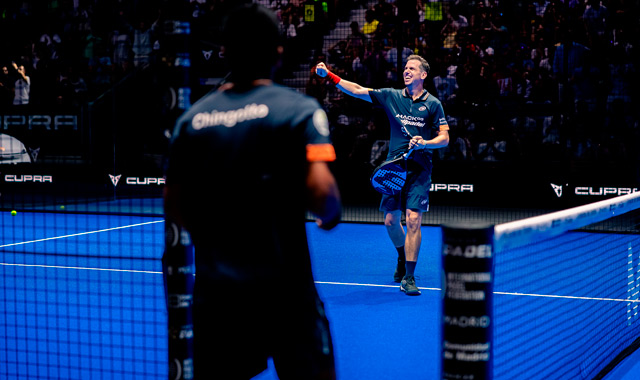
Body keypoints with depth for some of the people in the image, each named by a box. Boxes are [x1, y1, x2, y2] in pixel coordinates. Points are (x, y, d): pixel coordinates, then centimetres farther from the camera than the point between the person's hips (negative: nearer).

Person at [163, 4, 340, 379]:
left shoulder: (191, 118, 6)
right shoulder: (299, 109, -6)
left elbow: (174, 205, 9)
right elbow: (320, 191, -17)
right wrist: (332, 213, 5)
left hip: (214, 287, 4)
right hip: (284, 289, -4)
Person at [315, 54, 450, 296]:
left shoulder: (433, 104, 1)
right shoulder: (391, 96, 6)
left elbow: (444, 138, 2)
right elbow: (357, 90, 2)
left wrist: (425, 143, -17)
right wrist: (329, 75, -7)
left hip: (419, 169, -3)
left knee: (413, 220, -12)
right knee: (391, 221, 6)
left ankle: (409, 277, -5)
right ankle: (403, 257, 37)